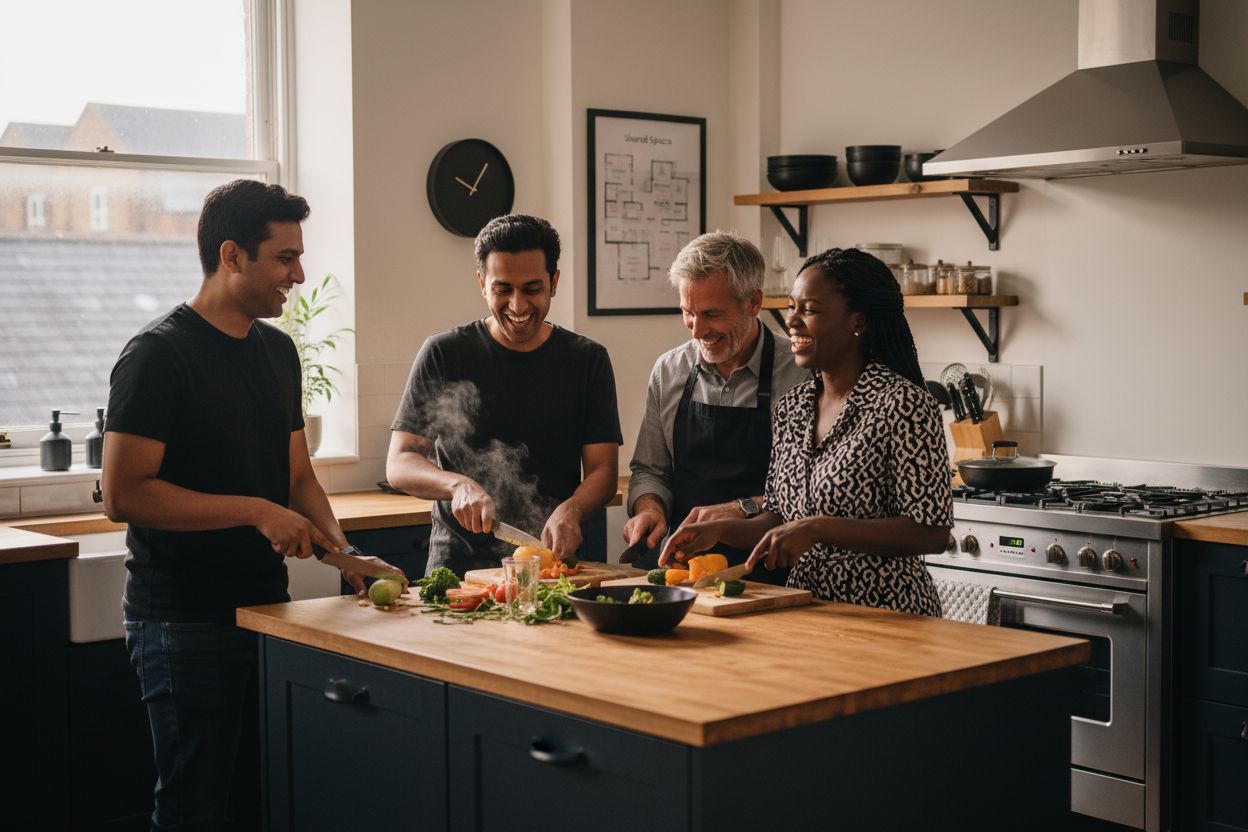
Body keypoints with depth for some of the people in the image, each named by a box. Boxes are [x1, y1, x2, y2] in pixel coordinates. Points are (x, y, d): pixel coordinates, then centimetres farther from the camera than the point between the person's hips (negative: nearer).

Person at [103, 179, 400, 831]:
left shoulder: (277, 350, 11)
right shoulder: (158, 354, -12)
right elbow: (124, 494, -19)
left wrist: (343, 552, -1)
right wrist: (256, 512, -21)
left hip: (267, 606, 7)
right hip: (183, 623, -7)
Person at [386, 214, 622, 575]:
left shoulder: (587, 360, 8)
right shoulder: (443, 354, 4)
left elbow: (603, 471, 5)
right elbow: (399, 464, 2)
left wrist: (570, 510, -16)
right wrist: (458, 485, -18)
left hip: (554, 561, 2)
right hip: (459, 564, -1)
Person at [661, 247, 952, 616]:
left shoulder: (904, 405, -11)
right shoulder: (792, 406, 11)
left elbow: (932, 532, -14)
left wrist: (816, 529, -19)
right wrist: (721, 530, -1)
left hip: (885, 614, -6)